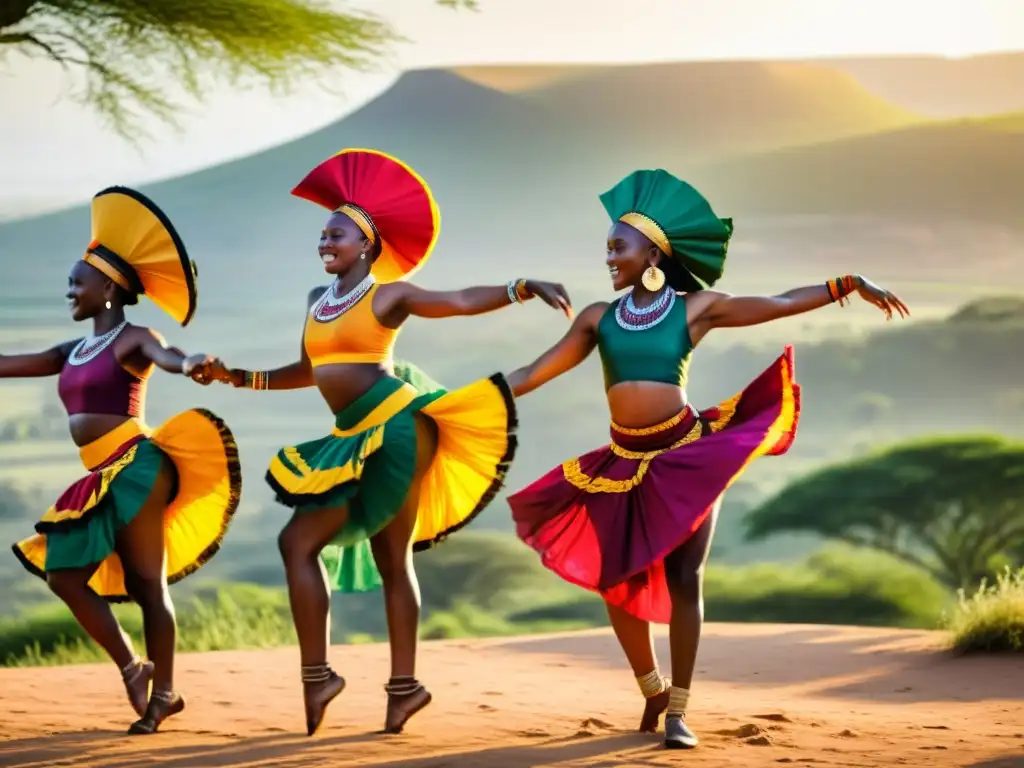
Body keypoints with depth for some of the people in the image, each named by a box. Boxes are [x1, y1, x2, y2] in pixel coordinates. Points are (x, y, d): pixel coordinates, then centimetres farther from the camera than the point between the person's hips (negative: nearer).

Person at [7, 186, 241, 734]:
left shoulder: (132, 340, -4)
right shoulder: (75, 351, 18)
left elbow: (164, 354, -27)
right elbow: (12, 364, 23)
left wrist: (189, 365, -51)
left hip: (136, 467, -8)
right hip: (103, 479, 8)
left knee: (146, 583, -5)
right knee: (63, 574, 3)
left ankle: (163, 692, 1)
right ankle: (132, 670, 9)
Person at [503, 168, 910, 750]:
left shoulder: (695, 307, -2)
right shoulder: (599, 318, 5)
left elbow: (781, 305, -1)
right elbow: (535, 373, 5)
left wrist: (849, 284, -7)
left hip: (687, 456, -3)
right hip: (625, 463, 3)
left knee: (683, 579, -4)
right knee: (618, 584, 4)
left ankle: (679, 711, 2)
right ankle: (654, 690, 26)